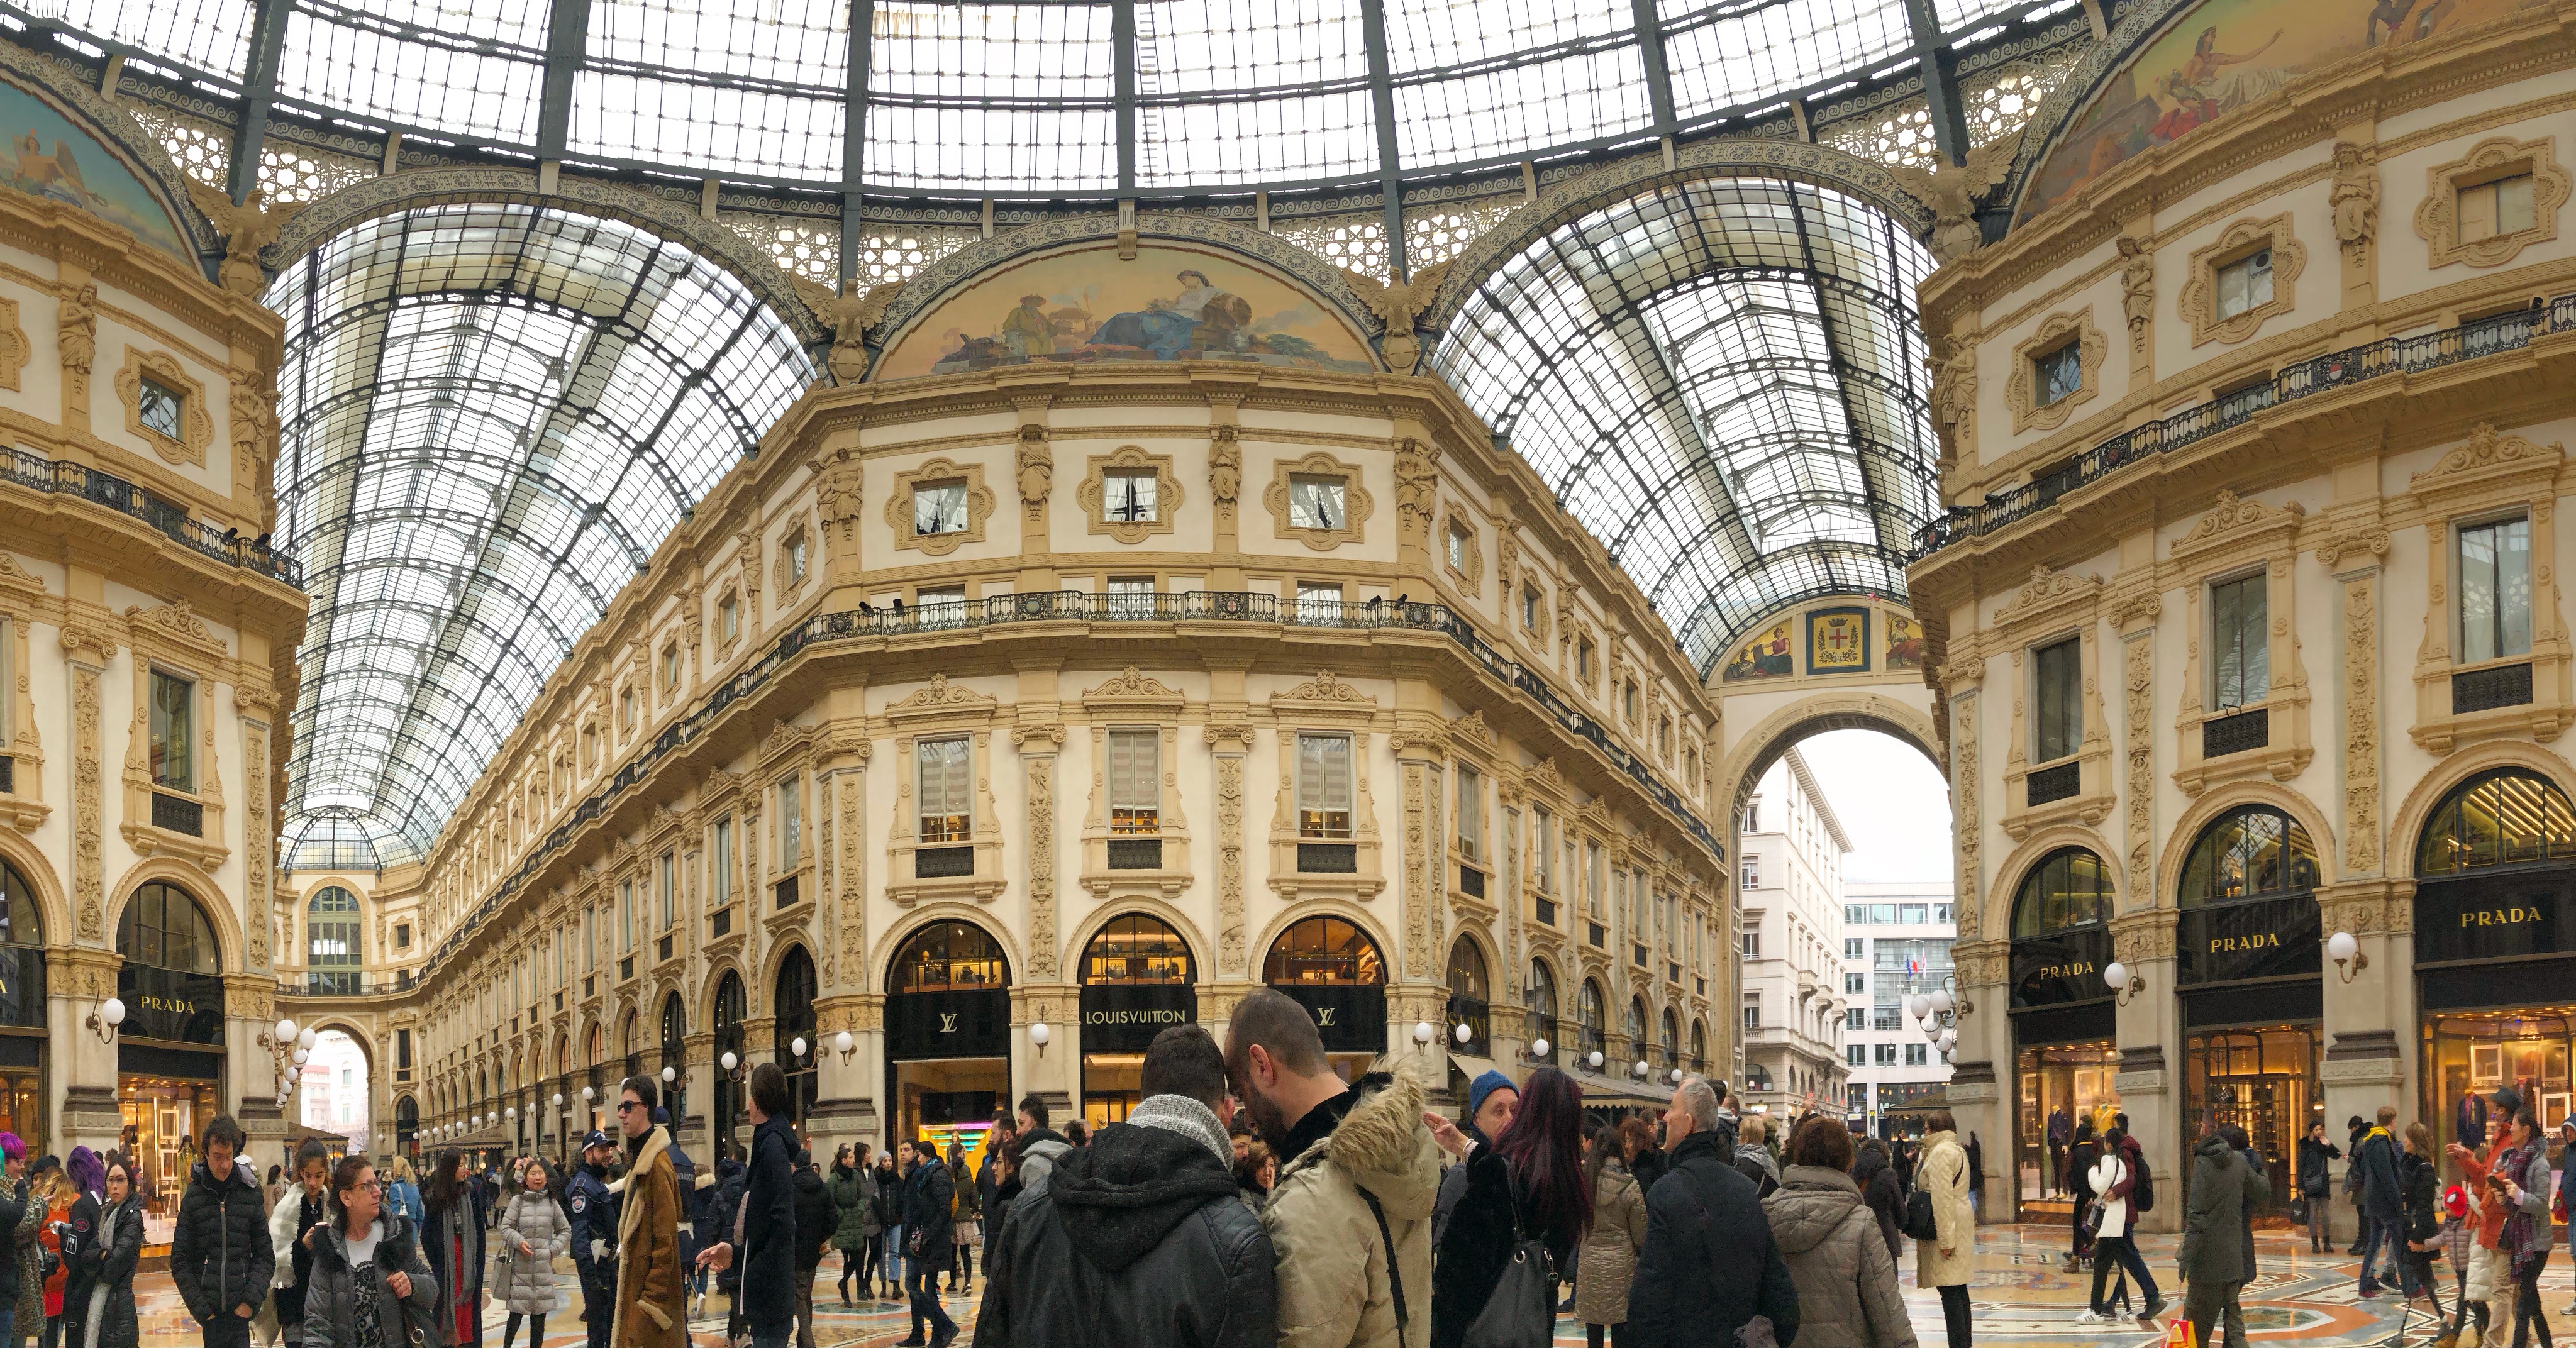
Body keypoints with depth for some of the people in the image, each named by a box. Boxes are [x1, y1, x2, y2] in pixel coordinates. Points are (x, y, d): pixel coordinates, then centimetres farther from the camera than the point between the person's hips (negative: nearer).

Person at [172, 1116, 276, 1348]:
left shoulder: (249, 1194, 3)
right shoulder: (193, 1198, 1)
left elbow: (265, 1256, 5)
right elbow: (180, 1262, 2)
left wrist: (251, 1300, -6)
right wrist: (199, 1308, -4)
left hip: (240, 1311, 0)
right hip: (210, 1311, 0)